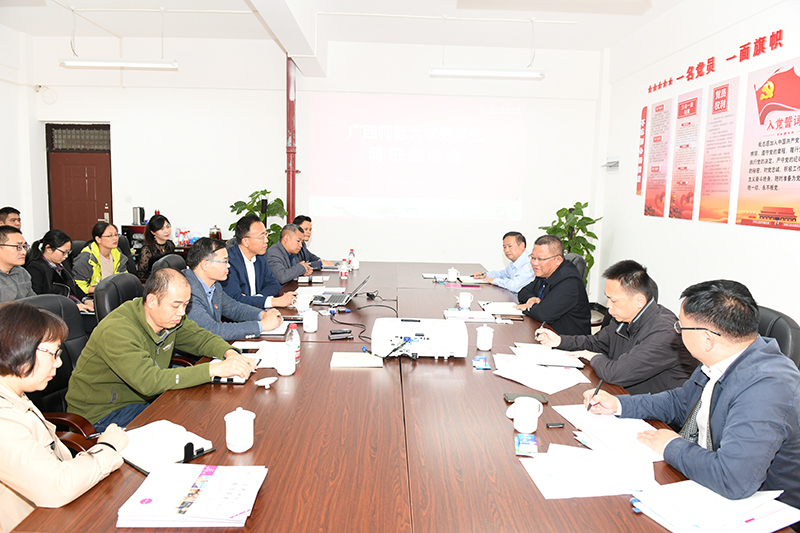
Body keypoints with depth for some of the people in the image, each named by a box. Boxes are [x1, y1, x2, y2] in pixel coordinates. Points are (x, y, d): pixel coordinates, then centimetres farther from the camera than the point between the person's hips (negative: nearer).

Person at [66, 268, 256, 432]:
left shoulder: (170, 317, -5)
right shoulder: (115, 331, -30)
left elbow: (201, 337, 7)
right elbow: (149, 381, -40)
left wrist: (229, 353, -17)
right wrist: (214, 369, -43)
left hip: (145, 399, 8)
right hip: (103, 413, -8)